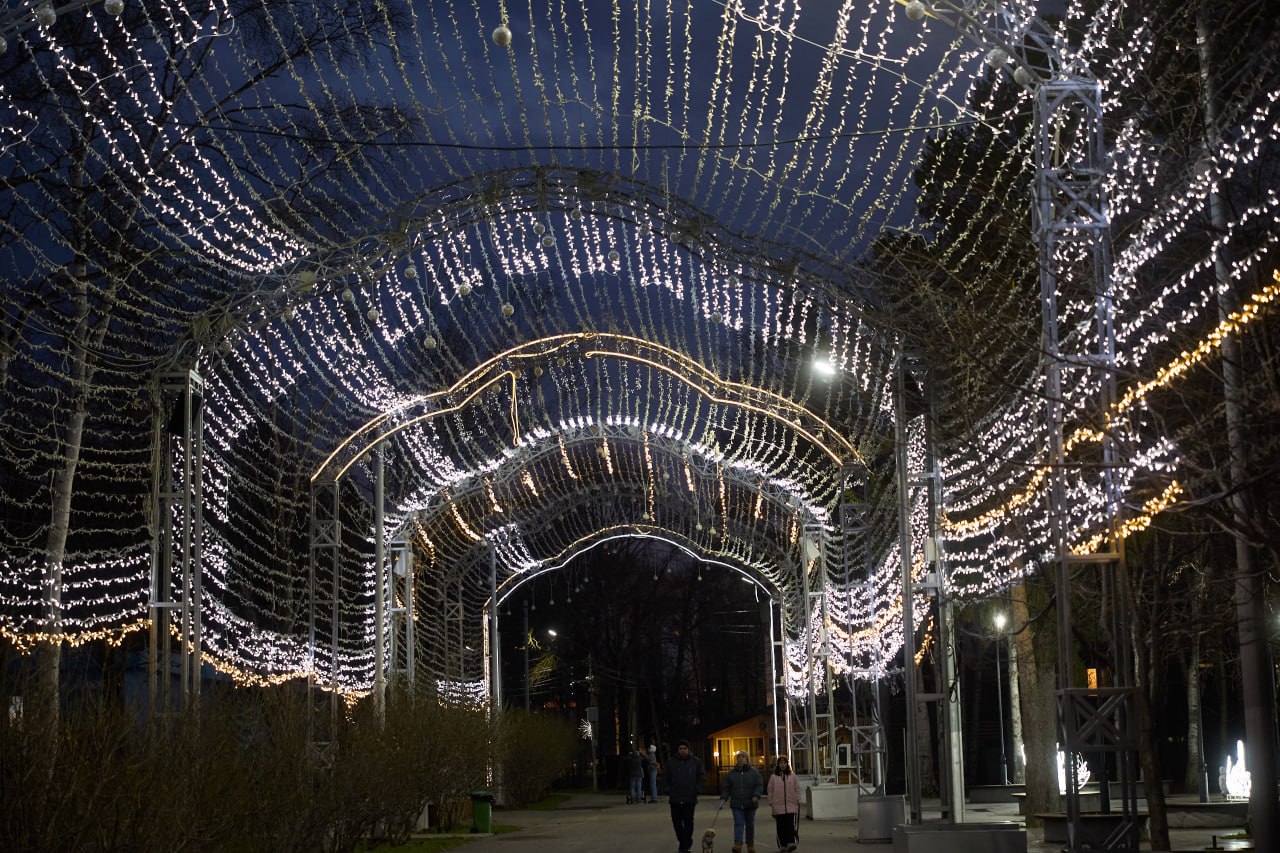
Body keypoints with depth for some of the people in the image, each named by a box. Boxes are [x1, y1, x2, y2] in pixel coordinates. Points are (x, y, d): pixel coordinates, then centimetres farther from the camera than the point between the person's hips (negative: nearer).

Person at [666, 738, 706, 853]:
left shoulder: (696, 761, 1)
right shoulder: (671, 762, 2)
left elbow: (701, 776, 7)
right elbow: (666, 778, 9)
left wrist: (696, 790, -2)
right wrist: (669, 791, 1)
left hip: (690, 798, -1)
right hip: (675, 798, 1)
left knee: (688, 822, -1)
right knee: (676, 821, 6)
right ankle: (684, 843, 22)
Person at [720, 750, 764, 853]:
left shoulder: (754, 772, 4)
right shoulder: (731, 774, 8)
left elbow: (759, 785, -2)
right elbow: (726, 788, 8)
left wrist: (756, 796, -19)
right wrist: (723, 798, -7)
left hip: (750, 803, 0)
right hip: (736, 804, 0)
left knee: (750, 825, 9)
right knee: (738, 823, -12)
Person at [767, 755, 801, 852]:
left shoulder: (793, 776, 8)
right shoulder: (773, 777, 7)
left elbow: (797, 789, 10)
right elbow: (770, 790, 8)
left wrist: (797, 800, 2)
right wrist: (771, 803, 3)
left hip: (791, 805, 0)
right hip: (778, 806, 0)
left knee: (791, 825, -9)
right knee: (781, 826, 3)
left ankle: (791, 843, -12)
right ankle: (782, 845, 8)